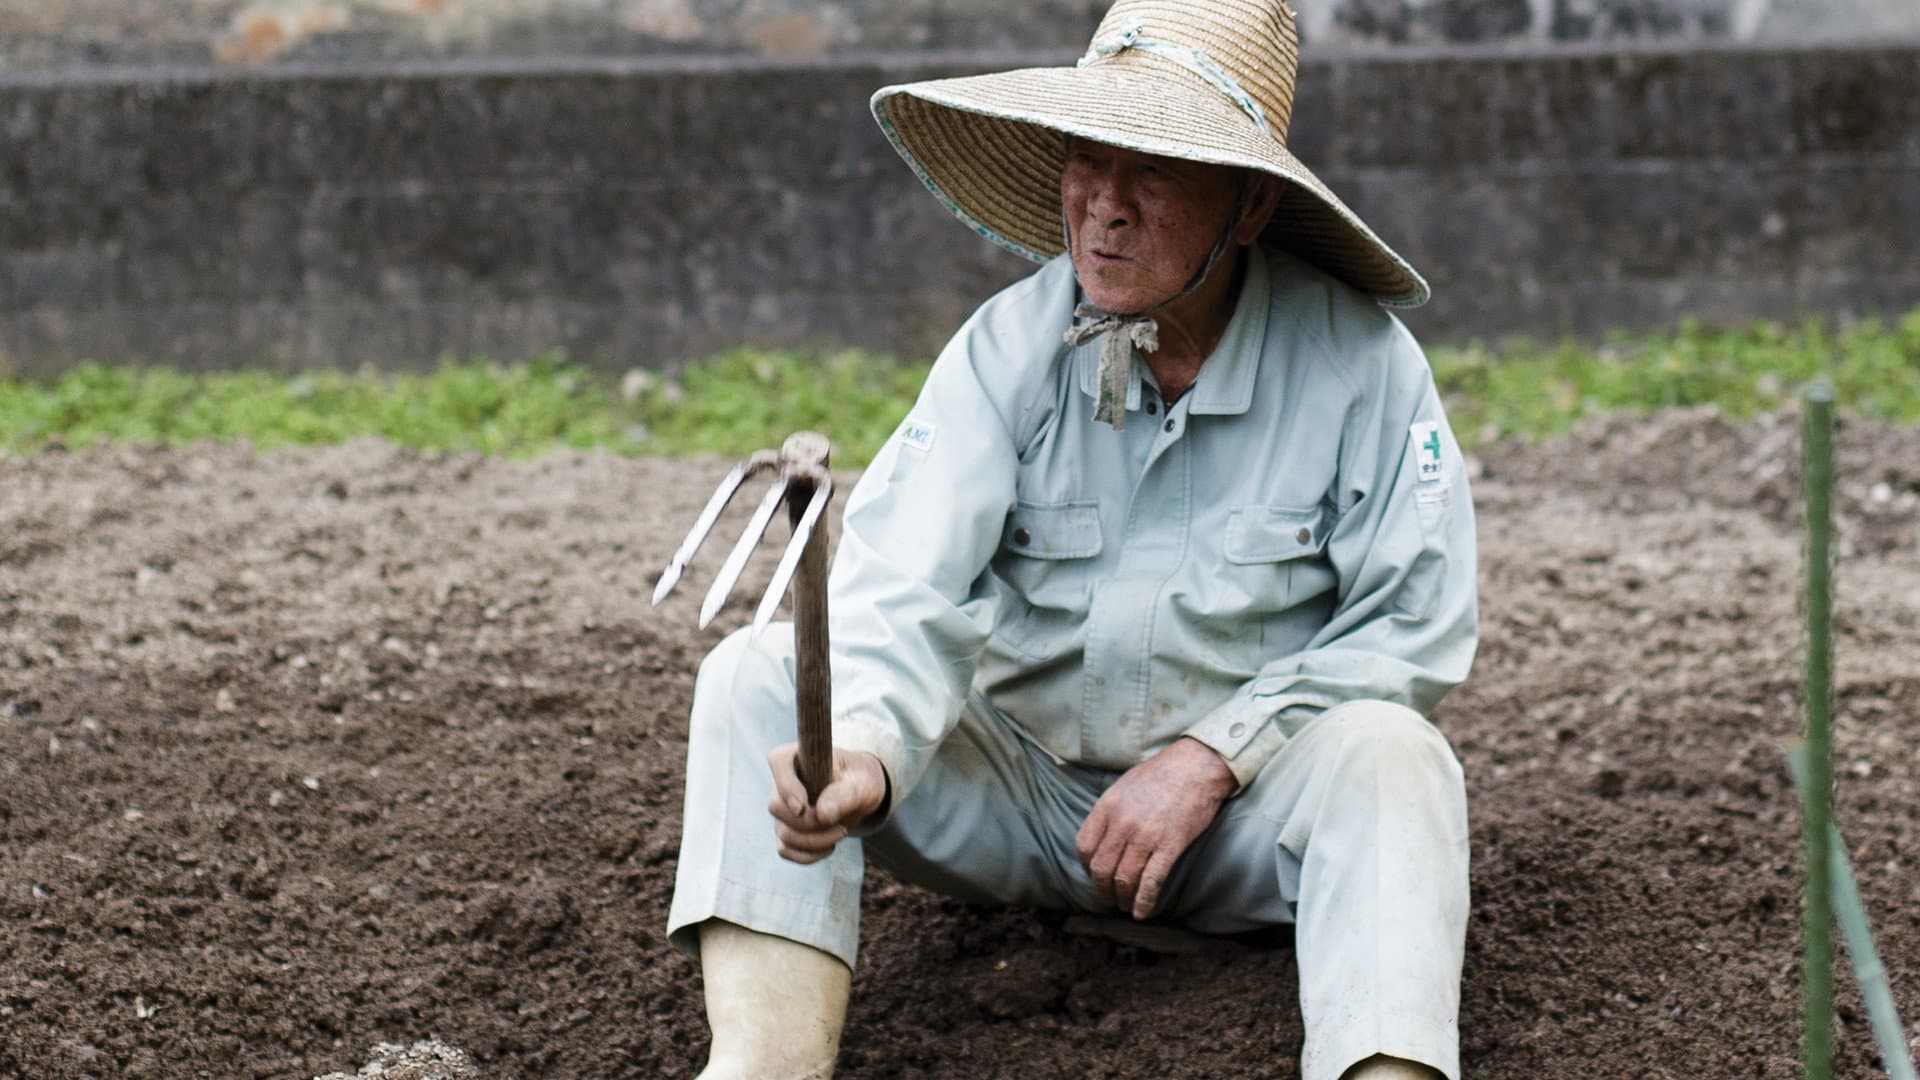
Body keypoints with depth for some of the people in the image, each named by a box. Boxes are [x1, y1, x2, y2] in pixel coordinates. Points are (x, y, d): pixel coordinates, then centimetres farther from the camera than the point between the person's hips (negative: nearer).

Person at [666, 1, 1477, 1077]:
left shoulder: (1359, 359, -12)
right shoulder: (1010, 344, -8)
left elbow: (1416, 622, -11)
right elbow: (906, 588, -20)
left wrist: (1209, 761, -19)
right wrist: (863, 748, -42)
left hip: (1250, 802, -2)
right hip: (1024, 785, 2)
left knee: (1392, 751, -33)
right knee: (759, 676, -18)